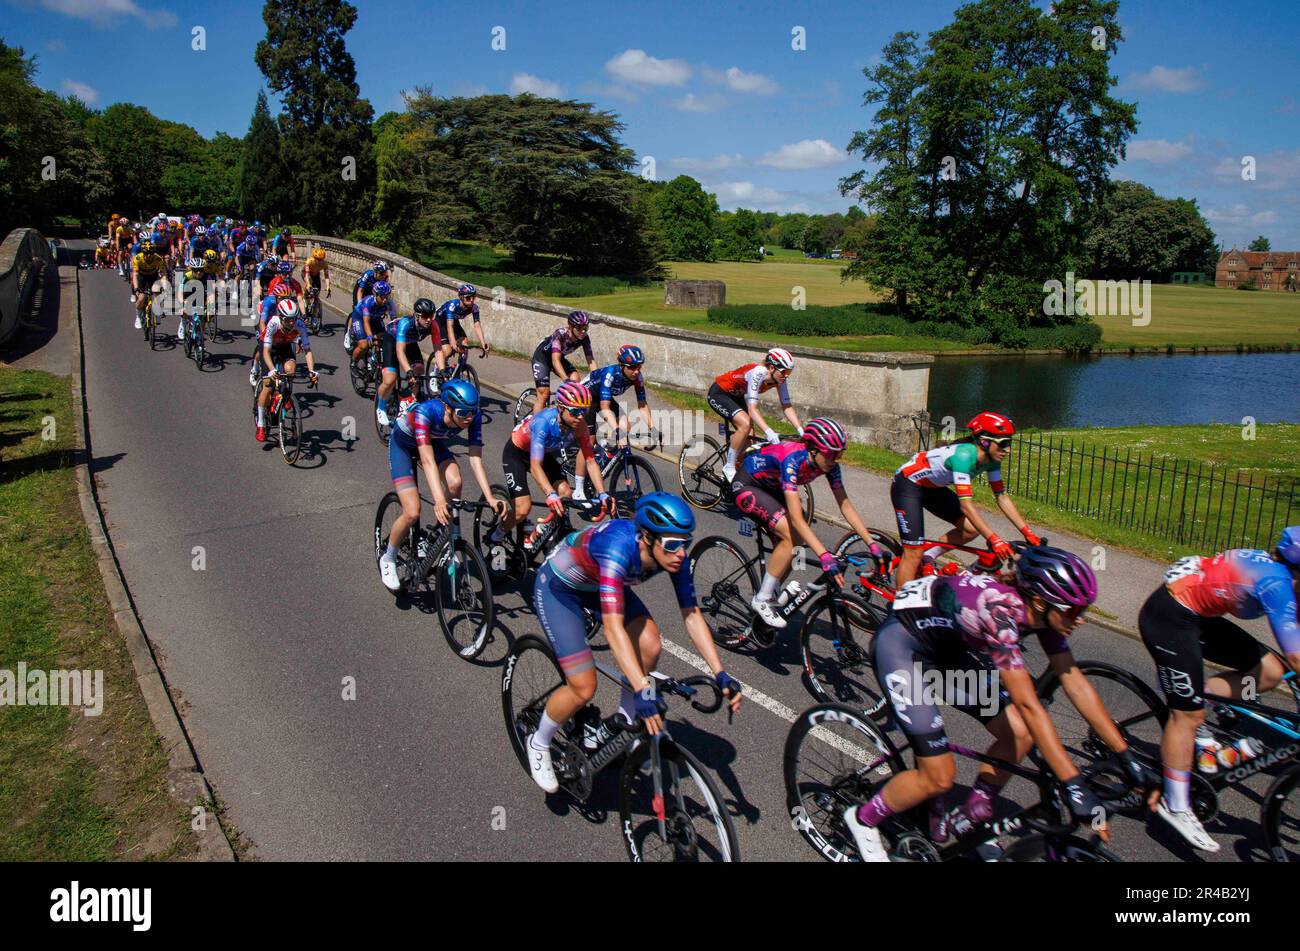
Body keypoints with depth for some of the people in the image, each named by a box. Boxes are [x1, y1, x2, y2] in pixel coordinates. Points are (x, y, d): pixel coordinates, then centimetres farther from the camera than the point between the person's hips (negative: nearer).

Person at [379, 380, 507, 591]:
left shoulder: (473, 415, -28)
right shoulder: (425, 411, -40)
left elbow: (475, 459, -28)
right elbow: (428, 461, -45)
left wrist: (490, 498, -39)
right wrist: (439, 501, -56)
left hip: (434, 442, 4)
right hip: (403, 443, -4)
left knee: (455, 482, -27)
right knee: (412, 513, -16)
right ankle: (388, 559, 12)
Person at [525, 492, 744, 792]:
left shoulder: (673, 554, -22)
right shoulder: (619, 548, -41)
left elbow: (692, 614, -16)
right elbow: (613, 627, -46)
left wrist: (721, 675, -23)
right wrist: (643, 691, -51)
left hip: (598, 583, 6)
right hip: (558, 587, -6)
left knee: (650, 646, -16)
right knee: (584, 689, -13)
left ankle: (625, 722, 10)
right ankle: (538, 744, 16)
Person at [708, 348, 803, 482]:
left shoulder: (779, 379, -14)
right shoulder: (758, 373, -35)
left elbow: (787, 407, -14)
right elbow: (752, 409, -42)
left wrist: (802, 431, -25)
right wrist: (769, 432, -53)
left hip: (736, 396, 8)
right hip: (718, 394, -8)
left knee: (749, 440, -4)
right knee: (745, 424, -27)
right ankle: (729, 467, -13)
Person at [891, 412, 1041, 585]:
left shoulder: (991, 460, -9)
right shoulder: (964, 455, -33)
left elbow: (1002, 497, -3)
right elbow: (966, 505, -38)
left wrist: (1029, 533, -9)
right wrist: (994, 539, -40)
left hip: (931, 487, 8)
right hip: (907, 485, -8)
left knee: (972, 529, -3)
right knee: (914, 553, -13)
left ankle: (928, 555, 12)